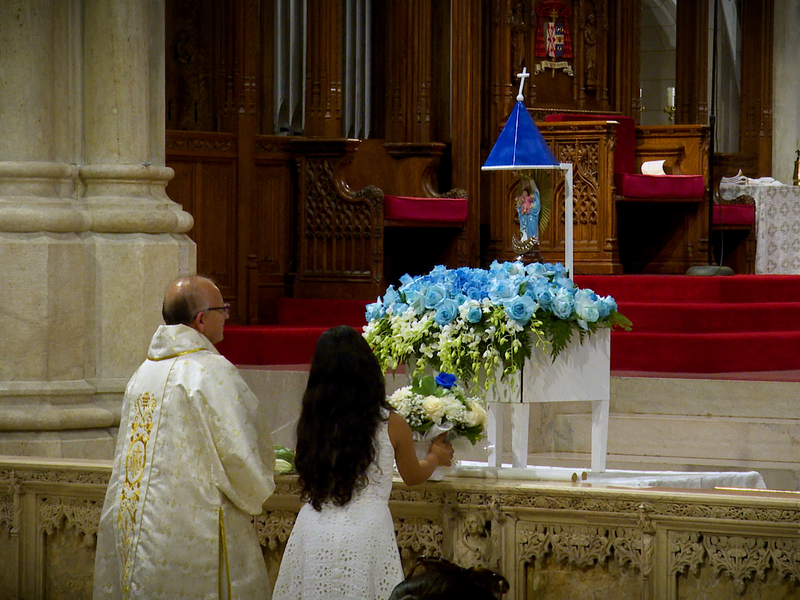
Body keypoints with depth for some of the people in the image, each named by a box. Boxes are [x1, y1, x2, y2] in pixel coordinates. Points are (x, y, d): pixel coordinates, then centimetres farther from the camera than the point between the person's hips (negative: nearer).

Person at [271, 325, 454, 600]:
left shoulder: (310, 422, 1)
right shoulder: (391, 425, -3)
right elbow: (414, 476, 15)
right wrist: (436, 457, 38)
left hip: (313, 529, 2)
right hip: (366, 531, -2)